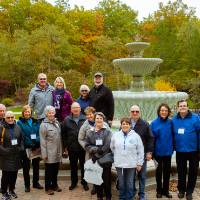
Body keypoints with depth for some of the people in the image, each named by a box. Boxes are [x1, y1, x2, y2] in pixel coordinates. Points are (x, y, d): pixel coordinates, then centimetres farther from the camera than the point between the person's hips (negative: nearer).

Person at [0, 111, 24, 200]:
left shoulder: (17, 127, 6)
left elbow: (21, 139, 16)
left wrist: (21, 148, 3)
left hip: (16, 156, 4)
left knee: (14, 174, 13)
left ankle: (11, 190, 31)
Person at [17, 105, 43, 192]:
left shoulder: (36, 122, 8)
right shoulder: (20, 123, -4)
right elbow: (21, 136, -11)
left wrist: (37, 140, -13)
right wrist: (30, 144, -19)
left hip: (36, 147, 4)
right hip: (26, 148, -3)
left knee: (36, 165, 14)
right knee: (26, 166, 7)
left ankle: (36, 182, 29)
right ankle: (27, 185, 20)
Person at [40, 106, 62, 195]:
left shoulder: (57, 123, 9)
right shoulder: (44, 125, -10)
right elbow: (43, 141, -12)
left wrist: (61, 150, 15)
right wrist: (44, 154, -14)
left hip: (57, 152, 6)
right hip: (49, 153, -6)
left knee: (55, 170, 15)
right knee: (49, 170, 5)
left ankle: (55, 185, 30)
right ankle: (48, 187, 18)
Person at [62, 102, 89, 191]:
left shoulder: (85, 119, -3)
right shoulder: (67, 120, 0)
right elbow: (64, 134, 3)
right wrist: (65, 146, 1)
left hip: (83, 148, -1)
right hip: (72, 148, 1)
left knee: (83, 165, 11)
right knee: (73, 166, 14)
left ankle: (84, 182, 27)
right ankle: (73, 182, 31)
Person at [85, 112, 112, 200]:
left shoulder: (107, 132, -4)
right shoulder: (90, 132, 6)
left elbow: (108, 145, -14)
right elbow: (87, 145, 0)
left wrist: (98, 152, -16)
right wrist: (97, 149, -16)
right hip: (95, 160, 3)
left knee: (106, 179, 5)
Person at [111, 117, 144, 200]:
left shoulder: (135, 136, -5)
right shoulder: (115, 135, 0)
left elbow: (140, 151, -2)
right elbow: (112, 148, 12)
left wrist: (139, 163, -1)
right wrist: (118, 156, 11)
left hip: (131, 164, -1)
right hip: (119, 164, 2)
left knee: (129, 183, 11)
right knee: (121, 183, 14)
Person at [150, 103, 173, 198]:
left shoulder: (170, 122, -4)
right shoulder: (154, 123, -9)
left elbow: (172, 136, 1)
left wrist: (172, 148, -3)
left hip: (168, 152, 2)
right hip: (158, 152, -2)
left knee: (167, 171, 13)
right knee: (159, 171, 13)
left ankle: (166, 190, 28)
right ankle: (159, 190, 28)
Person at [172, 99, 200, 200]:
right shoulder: (174, 119, 0)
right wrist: (173, 147, 2)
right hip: (180, 151, 2)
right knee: (181, 171, 15)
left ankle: (189, 191, 28)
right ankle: (181, 190, 32)